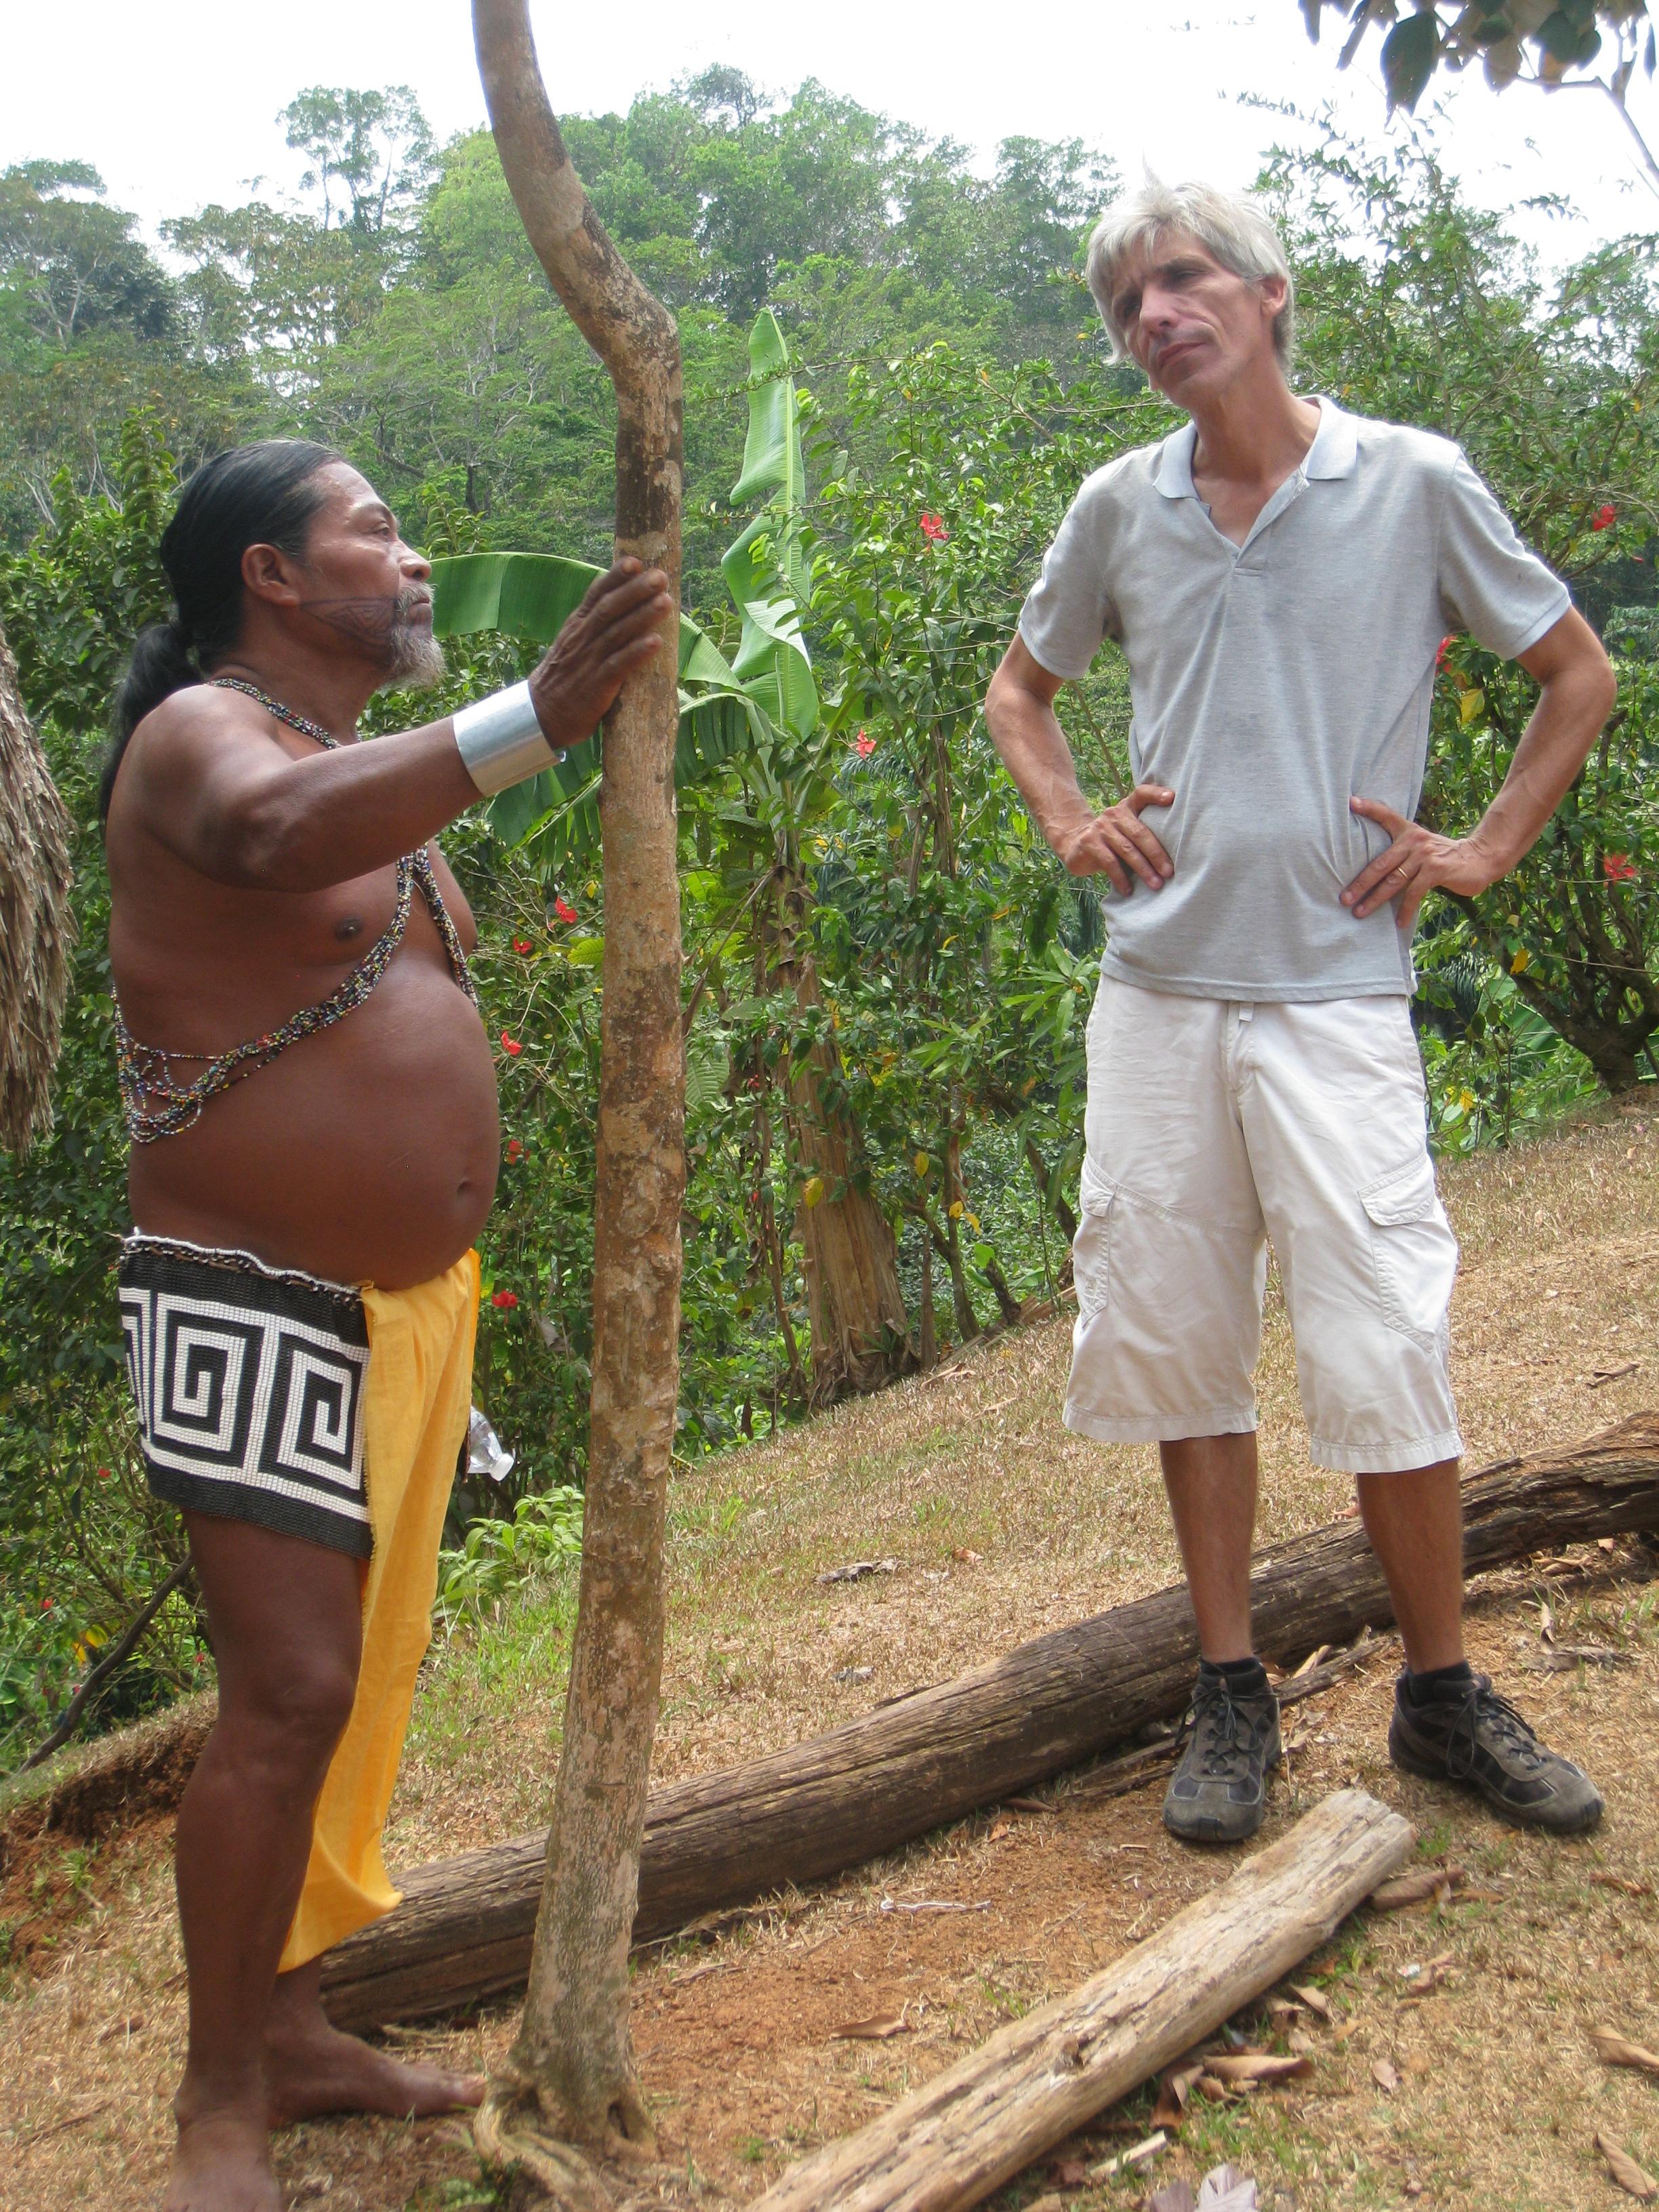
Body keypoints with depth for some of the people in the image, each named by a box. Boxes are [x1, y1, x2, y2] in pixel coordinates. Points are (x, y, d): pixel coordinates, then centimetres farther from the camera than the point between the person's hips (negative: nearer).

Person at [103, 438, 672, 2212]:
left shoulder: (362, 768, 16)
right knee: (290, 1691, -10)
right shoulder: (203, 735, -11)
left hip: (403, 1296, 9)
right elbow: (280, 835, -38)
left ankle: (285, 2028, 27)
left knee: (360, 1681, 13)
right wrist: (540, 715, -47)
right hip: (258, 1303, -9)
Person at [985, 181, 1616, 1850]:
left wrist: (1486, 848, 2)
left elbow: (1579, 675, 11)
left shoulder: (1413, 485, 1)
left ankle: (1441, 1695, 17)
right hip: (1156, 985, 4)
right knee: (1174, 1343, 7)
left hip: (1333, 986, -3)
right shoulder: (1118, 508, 9)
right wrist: (1066, 820, 8)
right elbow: (1020, 685, 25)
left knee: (1383, 1356, -4)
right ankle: (1231, 1694, 22)